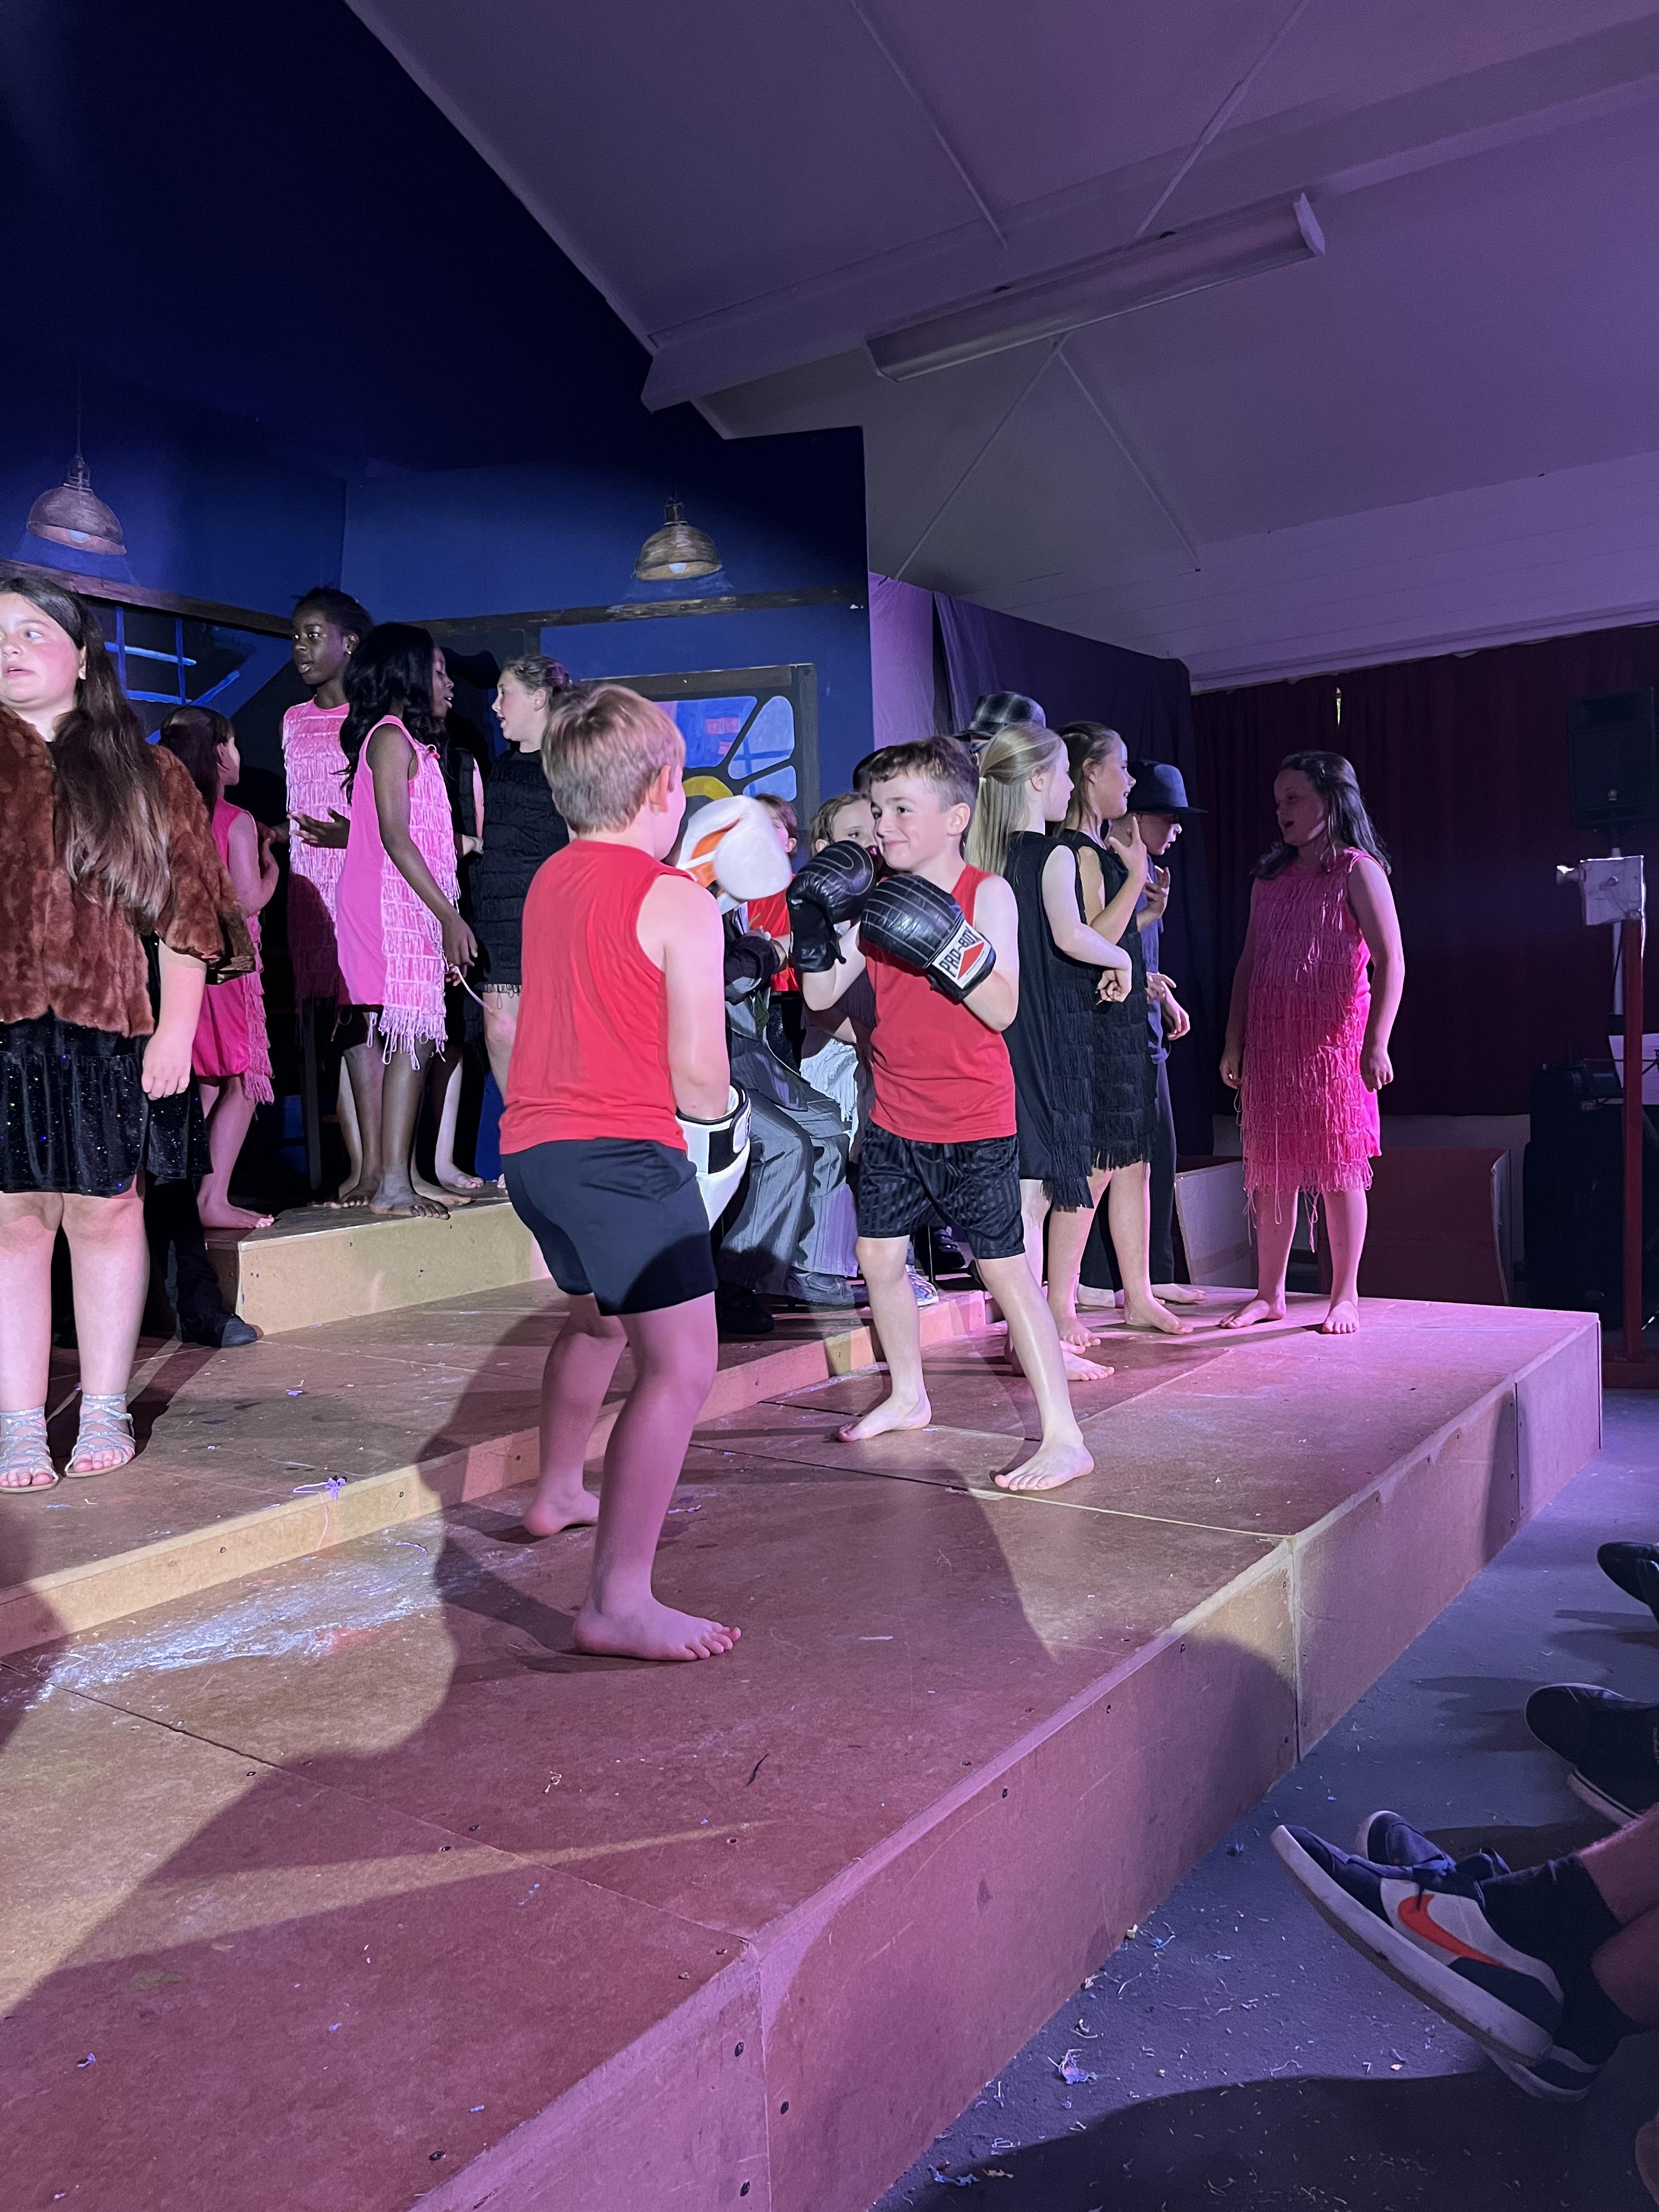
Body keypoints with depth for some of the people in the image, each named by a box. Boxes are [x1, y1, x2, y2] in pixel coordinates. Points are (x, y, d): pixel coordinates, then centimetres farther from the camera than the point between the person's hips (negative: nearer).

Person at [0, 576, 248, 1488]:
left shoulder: (147, 775, 8)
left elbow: (184, 909, 4)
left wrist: (176, 1028, -5)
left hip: (111, 1031, 0)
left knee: (106, 1211, 6)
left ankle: (105, 1410, 18)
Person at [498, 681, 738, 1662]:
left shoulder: (548, 881, 12)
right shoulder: (680, 905, -10)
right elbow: (699, 1086, -12)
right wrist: (721, 1100, 11)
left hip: (533, 1143, 9)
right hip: (621, 1152, -9)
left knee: (599, 1313, 30)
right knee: (682, 1363, -10)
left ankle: (560, 1491, 48)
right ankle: (620, 1602, -15)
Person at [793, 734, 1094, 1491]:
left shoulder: (985, 894, -11)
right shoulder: (874, 900, 3)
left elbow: (1003, 1009, -20)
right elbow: (821, 996, 3)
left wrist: (950, 946, -32)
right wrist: (816, 927, -11)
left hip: (974, 1124, -6)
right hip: (895, 1117, 6)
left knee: (1004, 1267, -7)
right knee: (878, 1255, 14)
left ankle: (1064, 1437, -2)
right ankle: (907, 1396, 35)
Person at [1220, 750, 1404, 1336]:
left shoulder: (1357, 870, -2)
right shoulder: (1270, 877, 14)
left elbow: (1391, 961, -8)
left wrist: (1377, 1043, -15)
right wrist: (1234, 1043, 10)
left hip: (1335, 1035, -5)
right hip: (1270, 1039, 5)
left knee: (1339, 1165, 0)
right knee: (1272, 1167, 7)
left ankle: (1345, 1297, 10)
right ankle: (1270, 1294, 15)